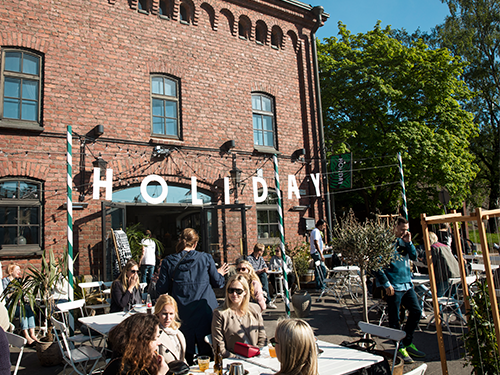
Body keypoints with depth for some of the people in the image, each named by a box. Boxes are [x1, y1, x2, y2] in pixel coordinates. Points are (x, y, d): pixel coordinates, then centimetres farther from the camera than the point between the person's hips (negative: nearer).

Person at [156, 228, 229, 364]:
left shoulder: (168, 262, -3)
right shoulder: (206, 258, -2)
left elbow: (161, 290, 0)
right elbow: (218, 283, 5)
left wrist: (159, 280, 22)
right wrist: (220, 274, 27)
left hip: (183, 314, 0)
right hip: (205, 312, 0)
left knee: (185, 355, 14)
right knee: (207, 352, 15)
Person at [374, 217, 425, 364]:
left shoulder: (403, 241, 11)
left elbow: (414, 256, 9)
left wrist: (409, 242, -4)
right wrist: (386, 284, -16)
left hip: (407, 284, 8)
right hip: (393, 286, -8)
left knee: (416, 311, 13)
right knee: (394, 319, 1)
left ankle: (407, 342, 28)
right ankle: (400, 348, 16)